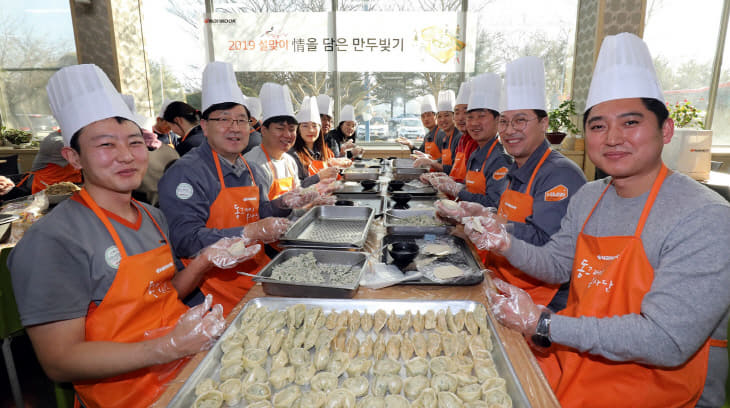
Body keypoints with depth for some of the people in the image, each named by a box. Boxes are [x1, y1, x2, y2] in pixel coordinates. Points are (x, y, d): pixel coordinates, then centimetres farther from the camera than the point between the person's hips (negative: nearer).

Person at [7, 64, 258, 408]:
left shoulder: (153, 217, 9)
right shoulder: (53, 240, -15)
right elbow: (59, 362, -16)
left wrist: (206, 261, -2)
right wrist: (169, 347, -27)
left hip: (191, 355, 7)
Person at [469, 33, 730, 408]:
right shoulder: (588, 198, 1)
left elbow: (666, 342, -25)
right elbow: (558, 264, 10)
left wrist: (542, 324, -27)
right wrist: (506, 244, -10)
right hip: (576, 360, 6)